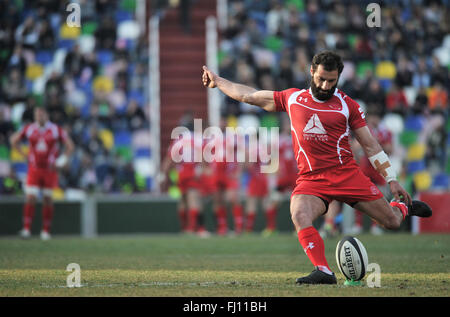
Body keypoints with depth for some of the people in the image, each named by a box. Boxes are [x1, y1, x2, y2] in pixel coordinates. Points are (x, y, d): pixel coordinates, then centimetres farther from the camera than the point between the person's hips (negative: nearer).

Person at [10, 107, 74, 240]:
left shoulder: (56, 130, -4)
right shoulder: (29, 129, 0)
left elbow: (70, 146, 4)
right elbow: (14, 140, 15)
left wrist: (60, 161, -4)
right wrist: (25, 155, 6)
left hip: (50, 170, -1)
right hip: (34, 169, 1)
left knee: (47, 199, 5)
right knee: (30, 198, -9)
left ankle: (46, 230, 13)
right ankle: (26, 228, -8)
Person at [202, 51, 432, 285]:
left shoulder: (347, 105, 5)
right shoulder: (292, 98, 10)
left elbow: (370, 145, 8)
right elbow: (249, 95, 20)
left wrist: (391, 180, 4)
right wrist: (217, 81, 25)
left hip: (347, 174, -1)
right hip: (311, 180, 1)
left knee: (392, 222, 0)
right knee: (300, 217, -32)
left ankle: (403, 206, 37)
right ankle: (323, 272, -31)